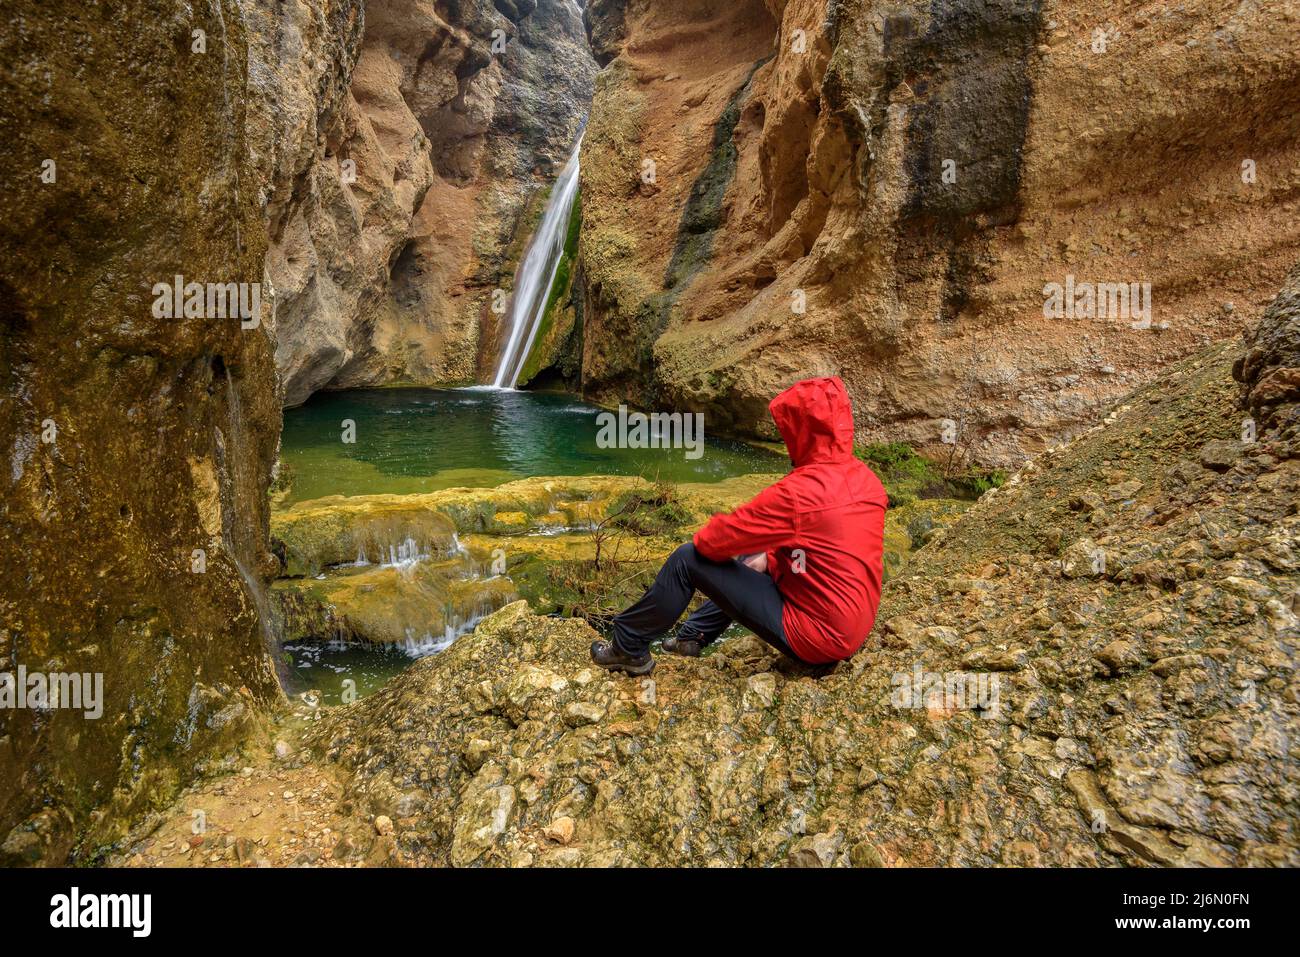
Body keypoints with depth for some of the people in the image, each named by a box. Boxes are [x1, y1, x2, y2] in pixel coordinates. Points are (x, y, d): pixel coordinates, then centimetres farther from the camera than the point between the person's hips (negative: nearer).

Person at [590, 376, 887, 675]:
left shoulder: (798, 492, -24)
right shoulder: (867, 480, 2)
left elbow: (715, 540, -16)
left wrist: (702, 538, 6)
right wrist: (771, 558, 12)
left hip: (814, 637, -8)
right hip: (852, 631, 8)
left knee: (688, 559, -3)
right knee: (752, 561, 27)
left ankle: (628, 648, 13)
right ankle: (694, 636, 36)